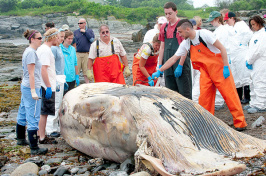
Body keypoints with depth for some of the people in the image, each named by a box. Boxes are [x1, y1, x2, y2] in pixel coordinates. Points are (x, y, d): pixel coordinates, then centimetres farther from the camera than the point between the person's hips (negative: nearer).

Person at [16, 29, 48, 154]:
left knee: (23, 114, 21)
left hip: (25, 87, 10)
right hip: (31, 88, -10)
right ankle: (34, 148, -7)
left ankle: (21, 139, 36)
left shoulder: (28, 51, 14)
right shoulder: (31, 52, -15)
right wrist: (33, 91, -21)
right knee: (33, 117, -8)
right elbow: (31, 73, -19)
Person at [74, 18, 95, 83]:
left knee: (86, 71, 4)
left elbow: (92, 39, -7)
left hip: (86, 54, -1)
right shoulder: (75, 32, 12)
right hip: (77, 54, 1)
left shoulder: (90, 31, 9)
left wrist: (85, 32, -7)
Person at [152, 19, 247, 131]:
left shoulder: (204, 34, -15)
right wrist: (159, 71, 6)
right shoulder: (185, 44, 3)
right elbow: (173, 59, 9)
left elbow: (222, 48, -14)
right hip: (205, 71, 6)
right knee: (204, 97, 0)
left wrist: (226, 67, -18)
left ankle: (240, 123, 0)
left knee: (229, 94, -6)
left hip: (219, 67, -6)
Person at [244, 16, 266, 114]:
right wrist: (248, 60, 5)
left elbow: (257, 50, -18)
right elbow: (251, 49, 18)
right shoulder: (256, 34, 18)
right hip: (254, 63, 10)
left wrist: (249, 61, -10)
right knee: (254, 83, 13)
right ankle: (253, 103, 21)